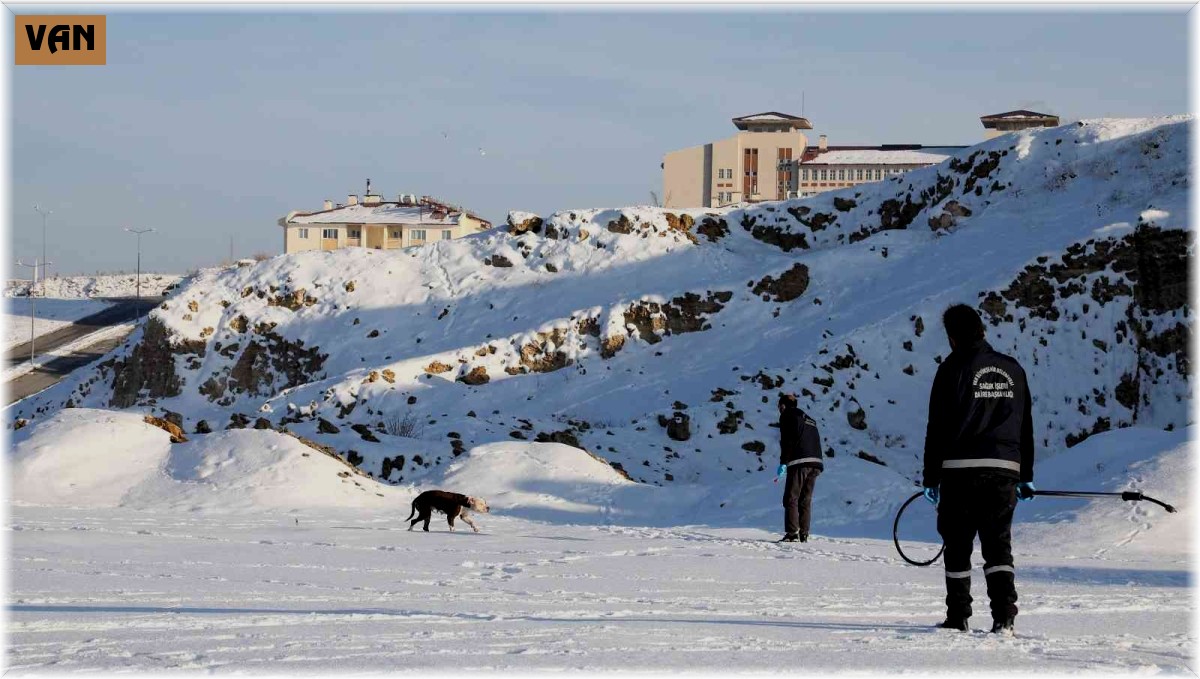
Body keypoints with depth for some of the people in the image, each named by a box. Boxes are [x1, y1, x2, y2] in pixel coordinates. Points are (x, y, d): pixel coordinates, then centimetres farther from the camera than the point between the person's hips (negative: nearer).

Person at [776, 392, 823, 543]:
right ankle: (804, 535, 4)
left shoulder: (787, 416, 6)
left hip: (799, 462, -7)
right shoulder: (809, 419, 29)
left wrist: (783, 462, -9)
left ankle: (792, 533, -16)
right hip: (815, 463, 7)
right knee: (806, 500, 10)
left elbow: (787, 440, -7)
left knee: (791, 499, -6)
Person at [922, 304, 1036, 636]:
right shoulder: (1013, 369, 12)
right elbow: (1026, 426, 16)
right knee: (998, 545, 5)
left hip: (961, 470, -4)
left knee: (958, 547, 6)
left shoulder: (953, 368, -4)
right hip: (1005, 470, 4)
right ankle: (1004, 617, -8)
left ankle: (958, 618, 9)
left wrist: (931, 477, 1)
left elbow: (937, 427, -5)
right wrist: (1026, 477, 22)